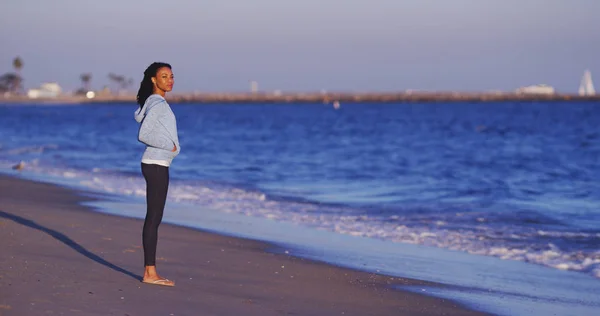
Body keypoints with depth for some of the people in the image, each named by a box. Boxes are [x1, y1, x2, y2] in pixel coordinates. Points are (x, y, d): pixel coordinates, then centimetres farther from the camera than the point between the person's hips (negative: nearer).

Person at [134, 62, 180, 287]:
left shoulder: (153, 101, 14)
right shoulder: (158, 104, -15)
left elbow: (138, 116, 29)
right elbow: (143, 135, -22)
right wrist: (169, 146, -12)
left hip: (156, 165, 10)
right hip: (157, 165, -10)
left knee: (153, 218, 10)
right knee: (154, 219, -8)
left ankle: (149, 271, 13)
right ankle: (150, 273, -6)